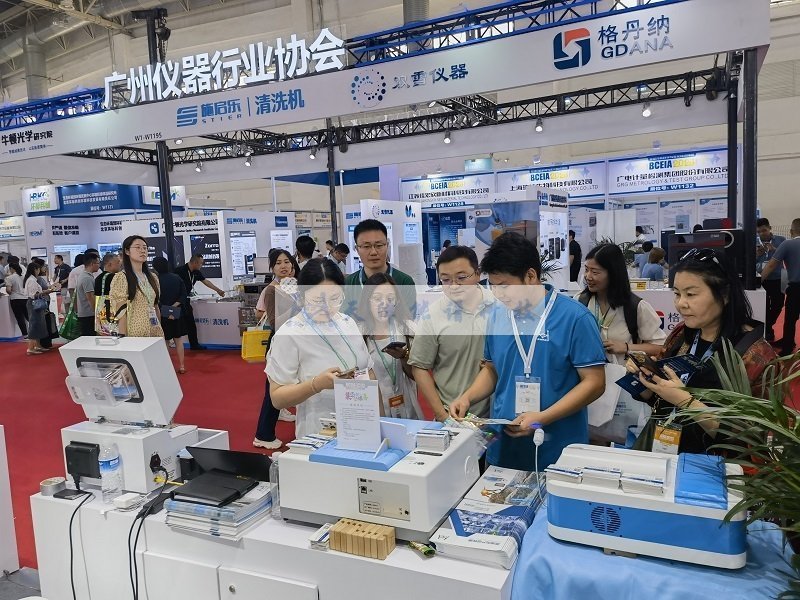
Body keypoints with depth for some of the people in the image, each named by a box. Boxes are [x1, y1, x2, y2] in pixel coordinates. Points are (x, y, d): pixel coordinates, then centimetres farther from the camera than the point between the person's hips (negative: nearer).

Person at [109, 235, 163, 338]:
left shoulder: (152, 278, 13)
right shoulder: (121, 278, -5)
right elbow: (121, 313, -9)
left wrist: (160, 330, 12)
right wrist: (124, 339, -13)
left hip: (155, 332, 5)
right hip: (135, 332, -5)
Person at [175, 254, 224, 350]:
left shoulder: (196, 272, 5)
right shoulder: (180, 270, -19)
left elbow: (206, 281, 17)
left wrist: (218, 290, 23)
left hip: (186, 301, 8)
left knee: (191, 324, 11)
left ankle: (194, 345, 20)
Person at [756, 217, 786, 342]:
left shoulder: (781, 240, 4)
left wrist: (775, 250, -19)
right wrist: (756, 254, -13)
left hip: (777, 280, 0)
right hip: (760, 280, 0)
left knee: (777, 306, 4)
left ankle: (767, 327, 26)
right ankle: (767, 330, 18)